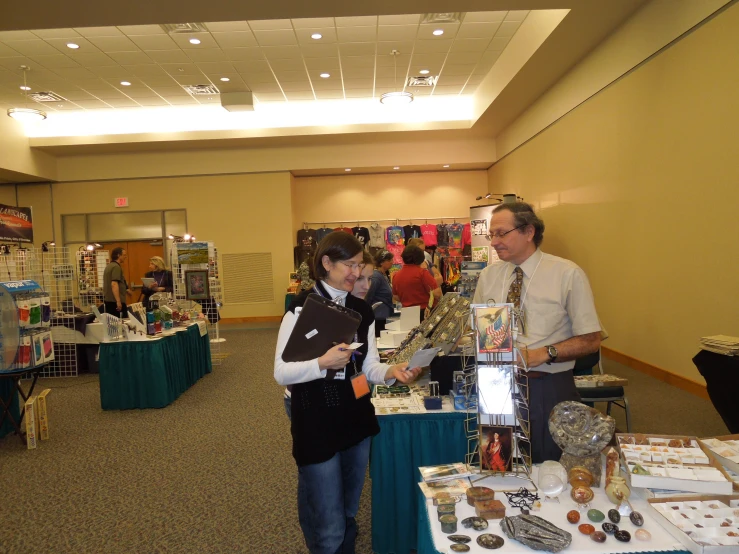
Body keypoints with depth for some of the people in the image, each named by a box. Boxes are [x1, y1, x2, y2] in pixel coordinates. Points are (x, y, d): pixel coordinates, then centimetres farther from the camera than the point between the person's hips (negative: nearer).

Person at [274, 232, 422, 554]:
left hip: (357, 422, 6)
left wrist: (392, 372, -17)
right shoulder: (302, 308, -13)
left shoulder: (362, 311, 4)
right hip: (316, 427, -5)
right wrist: (322, 364, -31)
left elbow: (369, 367, 3)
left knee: (348, 516, 22)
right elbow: (281, 373, -15)